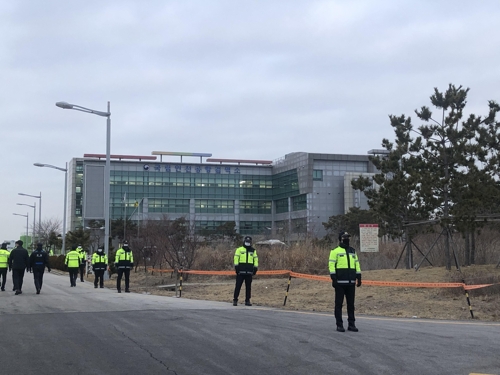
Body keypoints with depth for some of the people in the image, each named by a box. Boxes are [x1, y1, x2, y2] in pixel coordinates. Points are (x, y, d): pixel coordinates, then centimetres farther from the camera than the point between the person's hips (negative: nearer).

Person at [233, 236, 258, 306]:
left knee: (248, 287, 6)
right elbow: (236, 258, 0)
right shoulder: (239, 249, 6)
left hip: (249, 271, 3)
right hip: (241, 271, -3)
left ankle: (247, 300, 12)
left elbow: (256, 259, 14)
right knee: (238, 286, -3)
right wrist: (236, 267, -9)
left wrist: (255, 268, 6)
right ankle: (235, 300, 2)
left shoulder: (253, 251, 15)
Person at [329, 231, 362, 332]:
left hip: (351, 282, 5)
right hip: (340, 282, -5)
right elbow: (331, 265, -5)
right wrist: (333, 278, -12)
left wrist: (359, 277, 12)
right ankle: (339, 325, 4)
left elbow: (357, 264, 19)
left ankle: (351, 324, 13)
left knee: (351, 304, 7)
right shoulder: (335, 251, 0)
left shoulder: (353, 251, 18)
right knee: (339, 304, -1)